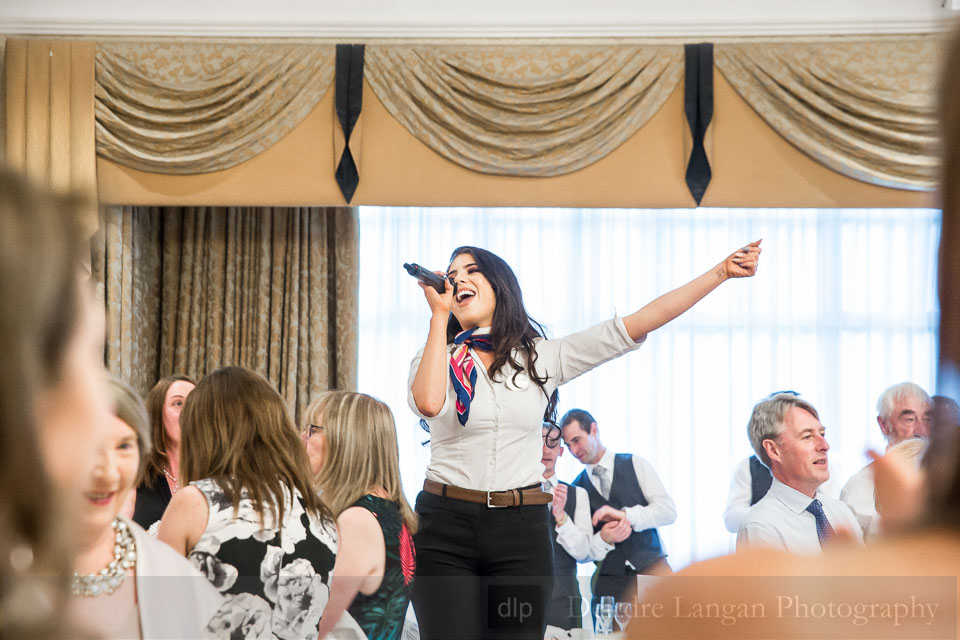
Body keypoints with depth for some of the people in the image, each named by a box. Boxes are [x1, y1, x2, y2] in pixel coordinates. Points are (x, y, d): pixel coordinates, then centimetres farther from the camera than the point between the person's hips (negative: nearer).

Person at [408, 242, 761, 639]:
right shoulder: (435, 357, 6)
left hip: (522, 531, 1)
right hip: (446, 528, -1)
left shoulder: (542, 358, 8)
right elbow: (429, 403, -19)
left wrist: (720, 273, 0)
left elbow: (638, 324, 4)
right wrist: (439, 314, -10)